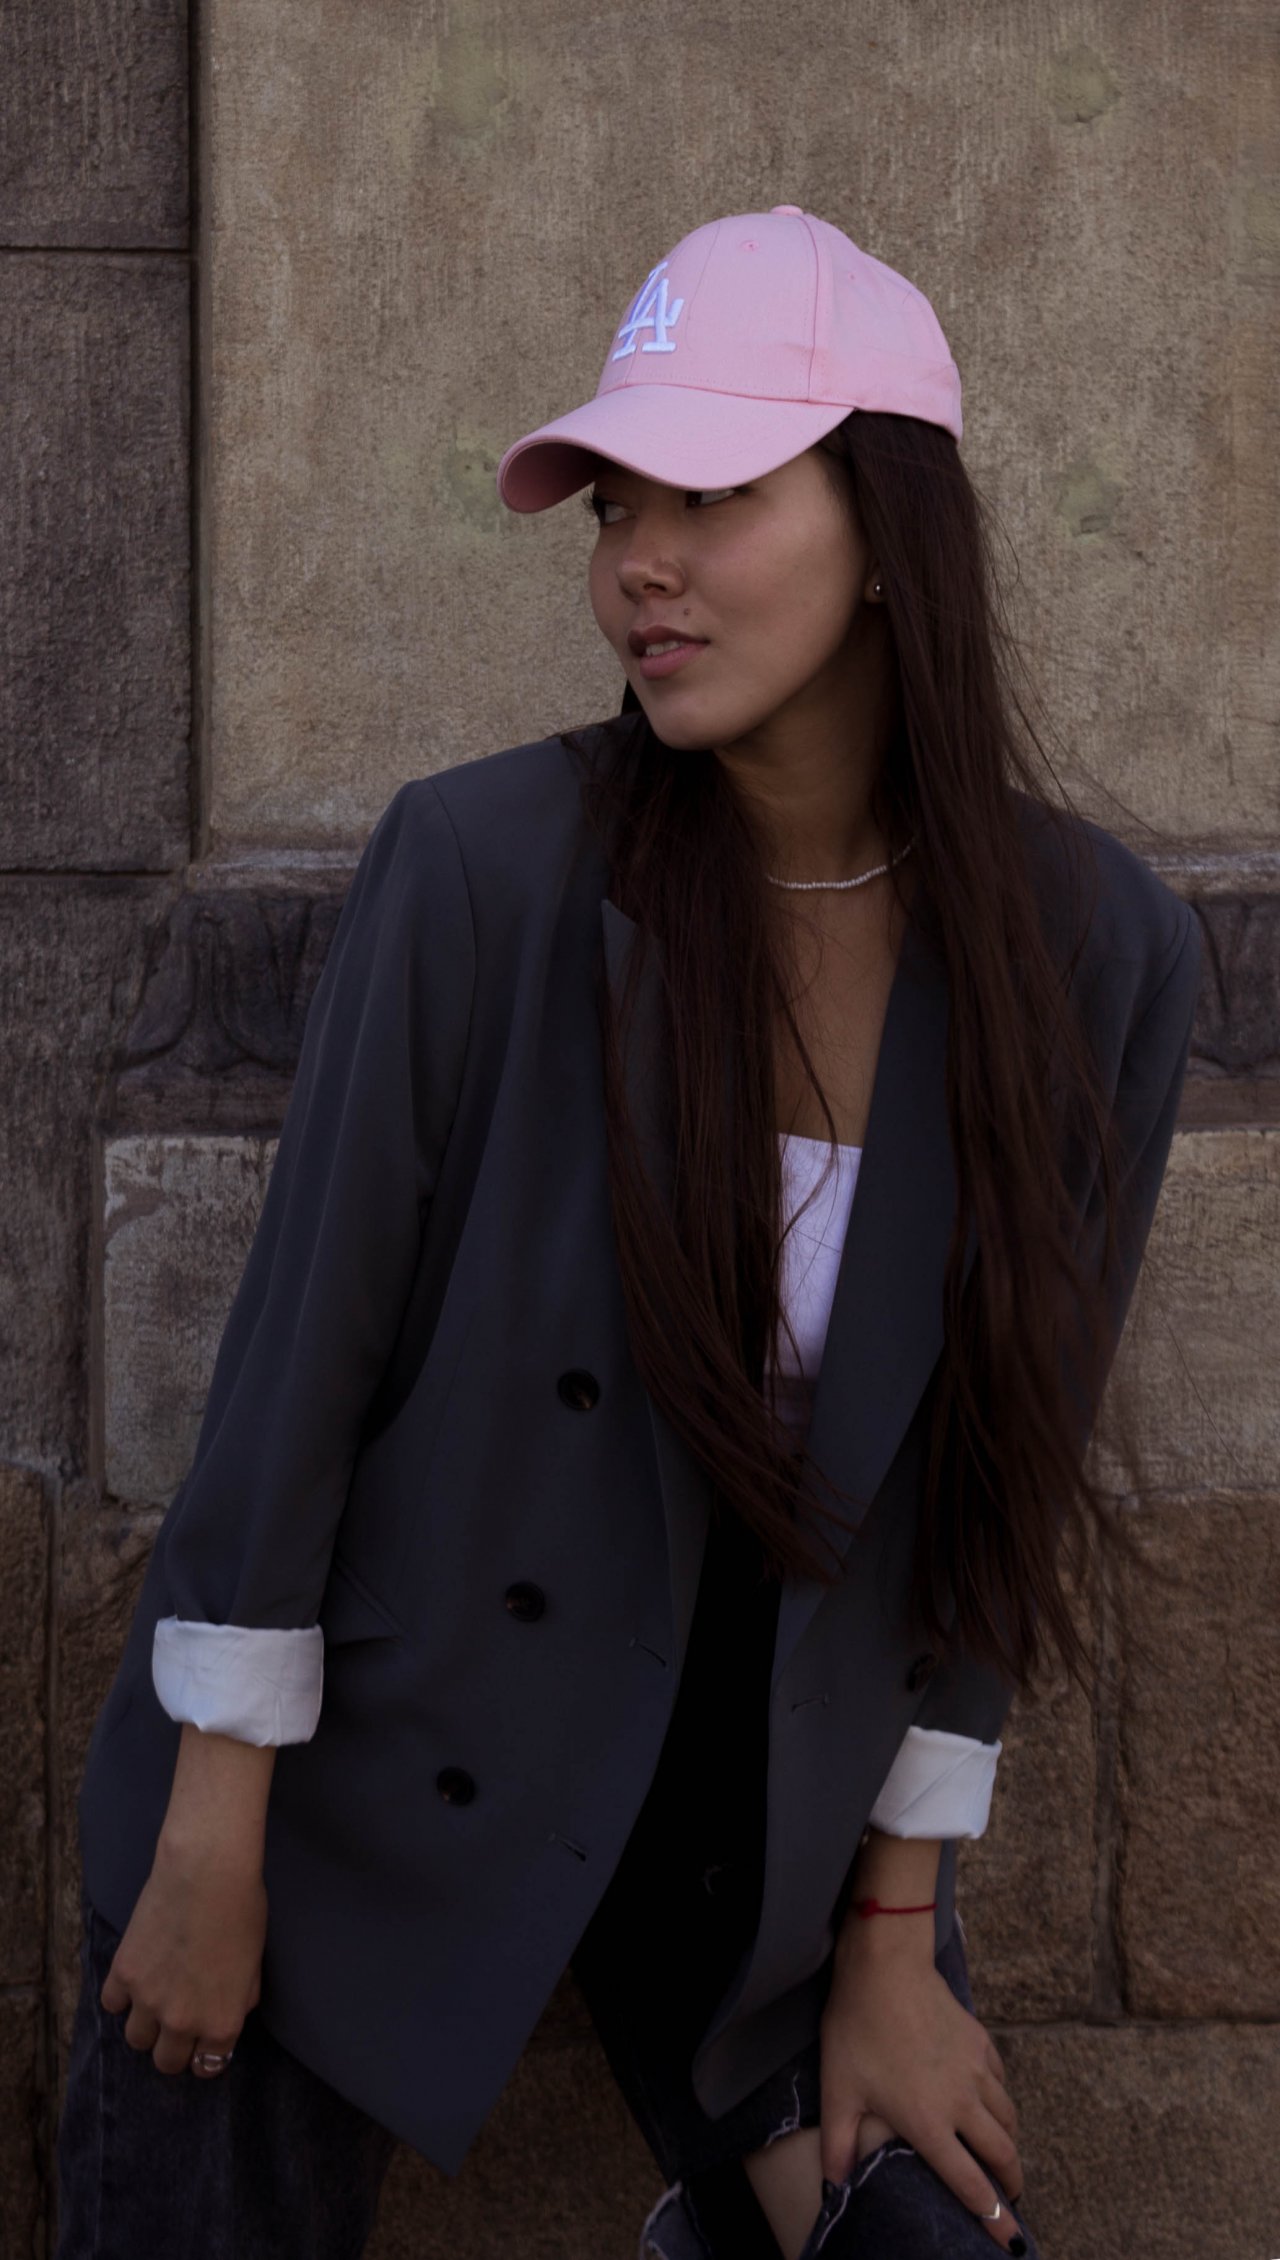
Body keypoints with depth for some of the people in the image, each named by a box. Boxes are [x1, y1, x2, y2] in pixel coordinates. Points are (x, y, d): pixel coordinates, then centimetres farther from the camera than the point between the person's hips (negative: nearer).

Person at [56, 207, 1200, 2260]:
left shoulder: (1097, 953, -12)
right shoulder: (484, 864, -21)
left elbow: (999, 1462, -4)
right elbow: (300, 1350, -14)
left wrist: (891, 1944, 0)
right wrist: (207, 1844, -10)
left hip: (767, 1797, 2)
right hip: (363, 1758, -2)